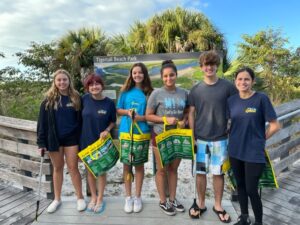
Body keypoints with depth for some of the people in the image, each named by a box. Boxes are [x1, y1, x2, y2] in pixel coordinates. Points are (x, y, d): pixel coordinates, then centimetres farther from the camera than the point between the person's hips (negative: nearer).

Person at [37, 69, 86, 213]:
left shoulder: (76, 98, 0)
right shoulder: (49, 99, -1)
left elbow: (81, 119, 2)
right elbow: (42, 121, -1)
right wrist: (41, 142, -6)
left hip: (71, 138, -1)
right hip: (54, 139, 1)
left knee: (73, 168, 4)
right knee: (57, 168, 14)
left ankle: (80, 198, 20)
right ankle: (57, 199, 30)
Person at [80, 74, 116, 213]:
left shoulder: (109, 103, -12)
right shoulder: (85, 99, -8)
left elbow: (113, 121, 0)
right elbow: (80, 117, 5)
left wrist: (107, 130, -17)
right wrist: (82, 133, 1)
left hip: (102, 141, -2)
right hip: (86, 140, 2)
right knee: (90, 170, 14)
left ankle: (100, 199, 28)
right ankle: (93, 197, 34)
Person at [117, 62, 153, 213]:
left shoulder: (149, 92, 0)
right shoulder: (125, 91, 4)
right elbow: (118, 110, 7)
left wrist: (141, 118, -17)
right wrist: (127, 112, -12)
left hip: (142, 133, -1)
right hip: (126, 132, 1)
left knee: (139, 165, 9)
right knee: (127, 164, 8)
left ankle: (137, 197, 24)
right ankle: (128, 197, 23)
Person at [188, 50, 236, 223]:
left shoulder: (227, 86, -3)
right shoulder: (196, 90, 2)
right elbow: (191, 113, 4)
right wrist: (192, 136, 1)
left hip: (220, 139, -1)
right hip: (200, 139, 1)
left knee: (218, 173, 11)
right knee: (200, 172, 10)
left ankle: (218, 206, 29)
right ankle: (201, 204, 29)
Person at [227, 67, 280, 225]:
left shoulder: (261, 98, -11)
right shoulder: (231, 100, 2)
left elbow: (275, 125, -8)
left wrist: (258, 139, -3)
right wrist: (235, 137, 6)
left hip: (254, 153, -4)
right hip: (235, 151, 5)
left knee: (251, 190, 1)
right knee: (240, 186, 17)